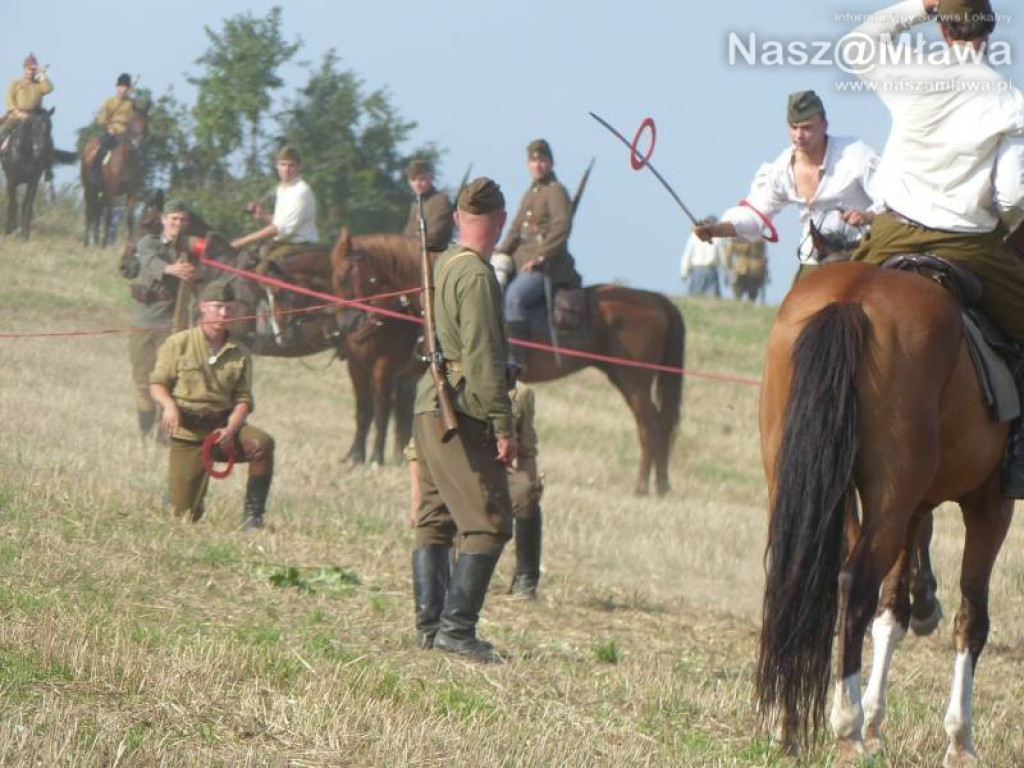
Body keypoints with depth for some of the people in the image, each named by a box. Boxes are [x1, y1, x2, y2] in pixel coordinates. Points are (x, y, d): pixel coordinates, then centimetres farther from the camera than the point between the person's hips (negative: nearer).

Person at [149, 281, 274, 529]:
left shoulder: (239, 355, 6)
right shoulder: (179, 344, 0)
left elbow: (243, 399, 3)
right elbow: (157, 383, 0)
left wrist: (230, 430, -17)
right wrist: (169, 405, -24)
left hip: (223, 424, 2)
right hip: (187, 431, -2)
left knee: (262, 443, -31)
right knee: (186, 516, -8)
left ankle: (253, 516, -20)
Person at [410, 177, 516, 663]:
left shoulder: (442, 266, 14)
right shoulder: (476, 276, -14)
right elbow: (483, 359, -19)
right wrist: (503, 425, -19)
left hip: (429, 403, 10)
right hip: (461, 411, -10)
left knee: (435, 520, 12)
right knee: (488, 525, -8)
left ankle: (429, 625, 14)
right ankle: (457, 626, -13)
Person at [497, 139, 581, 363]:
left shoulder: (556, 191, -6)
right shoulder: (531, 193, 20)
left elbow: (561, 228, -17)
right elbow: (516, 230, 22)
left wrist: (539, 258, -21)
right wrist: (500, 254, 7)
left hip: (547, 266, -10)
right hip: (523, 263, 10)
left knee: (514, 296, -30)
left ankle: (515, 358, -34)